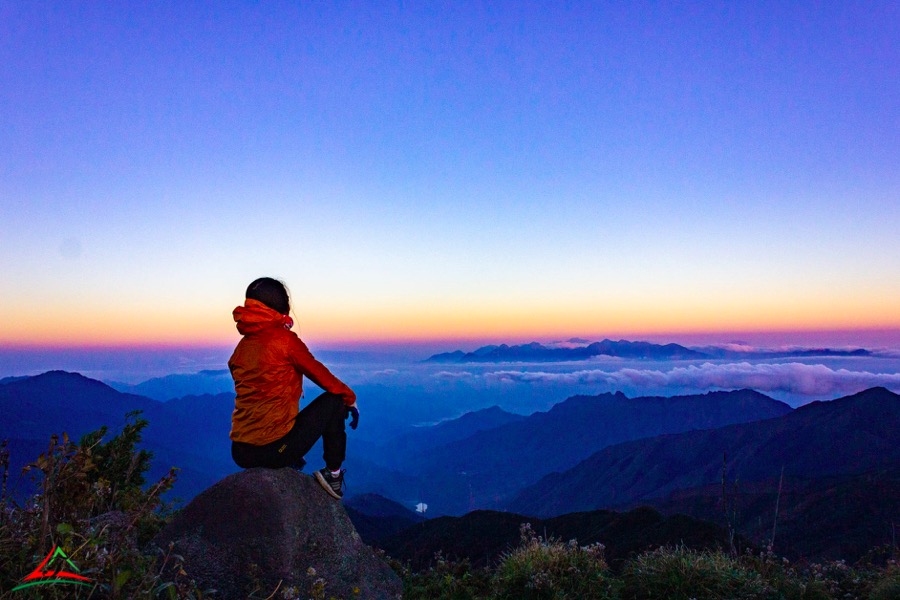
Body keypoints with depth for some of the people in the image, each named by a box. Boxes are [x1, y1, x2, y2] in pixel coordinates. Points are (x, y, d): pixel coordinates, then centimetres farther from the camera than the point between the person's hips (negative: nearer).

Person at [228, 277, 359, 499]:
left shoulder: (241, 347, 9)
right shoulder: (284, 339, -10)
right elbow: (320, 375, -1)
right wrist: (350, 397, 16)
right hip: (275, 450, -8)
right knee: (335, 399, 9)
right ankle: (333, 474, 11)